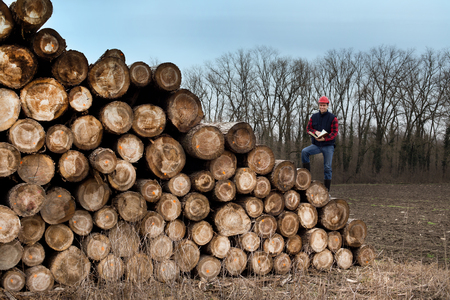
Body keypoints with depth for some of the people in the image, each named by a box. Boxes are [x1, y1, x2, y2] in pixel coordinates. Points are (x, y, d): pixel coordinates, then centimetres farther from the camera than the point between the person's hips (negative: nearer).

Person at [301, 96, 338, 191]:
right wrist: (315, 132, -16)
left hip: (328, 146, -2)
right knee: (304, 151, -25)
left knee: (327, 167, -2)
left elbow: (335, 132, -9)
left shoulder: (333, 118, -3)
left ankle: (326, 190, 4)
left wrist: (325, 138, -25)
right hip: (316, 145, 2)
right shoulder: (314, 117, 7)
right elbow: (308, 128, 6)